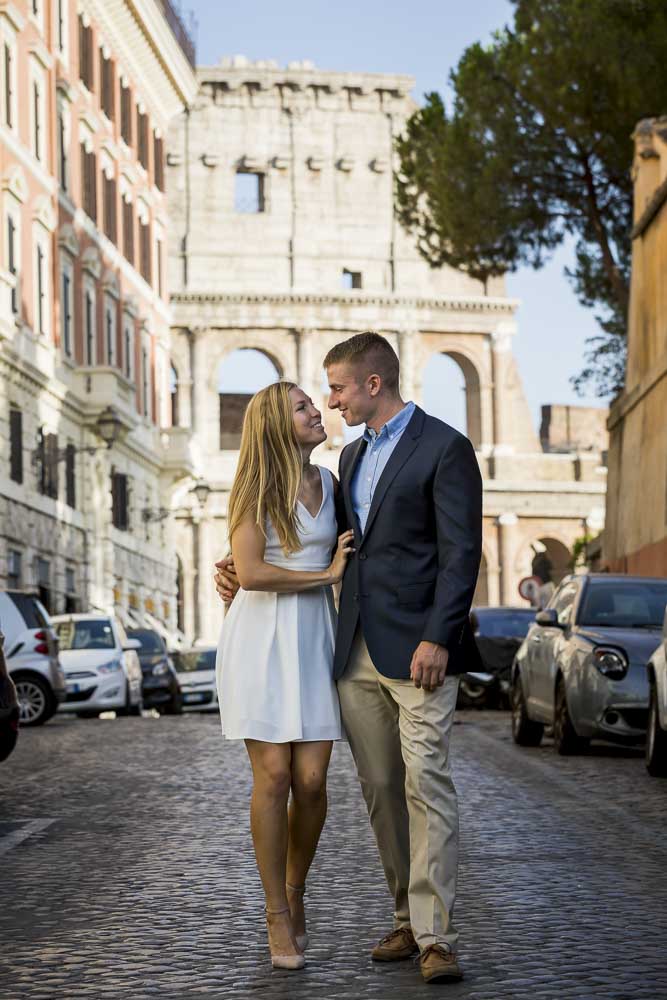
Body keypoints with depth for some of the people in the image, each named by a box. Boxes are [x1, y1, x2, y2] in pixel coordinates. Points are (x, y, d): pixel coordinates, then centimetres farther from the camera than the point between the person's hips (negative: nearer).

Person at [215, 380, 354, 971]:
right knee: (273, 776, -7)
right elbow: (251, 574, -13)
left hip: (315, 639, 4)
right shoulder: (255, 491, -4)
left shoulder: (329, 483, 12)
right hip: (261, 639, -4)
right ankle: (278, 916, 3)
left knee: (311, 780, -4)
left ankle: (296, 889, 21)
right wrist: (326, 574, -8)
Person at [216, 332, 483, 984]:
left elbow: (461, 552, -11)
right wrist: (244, 569, 18)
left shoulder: (444, 448, -5)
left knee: (425, 784, -11)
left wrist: (438, 638, -19)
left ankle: (436, 936, -12)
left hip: (417, 648, -7)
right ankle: (408, 920, 15)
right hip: (357, 651, 7)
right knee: (380, 790, 7)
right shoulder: (353, 454, 19)